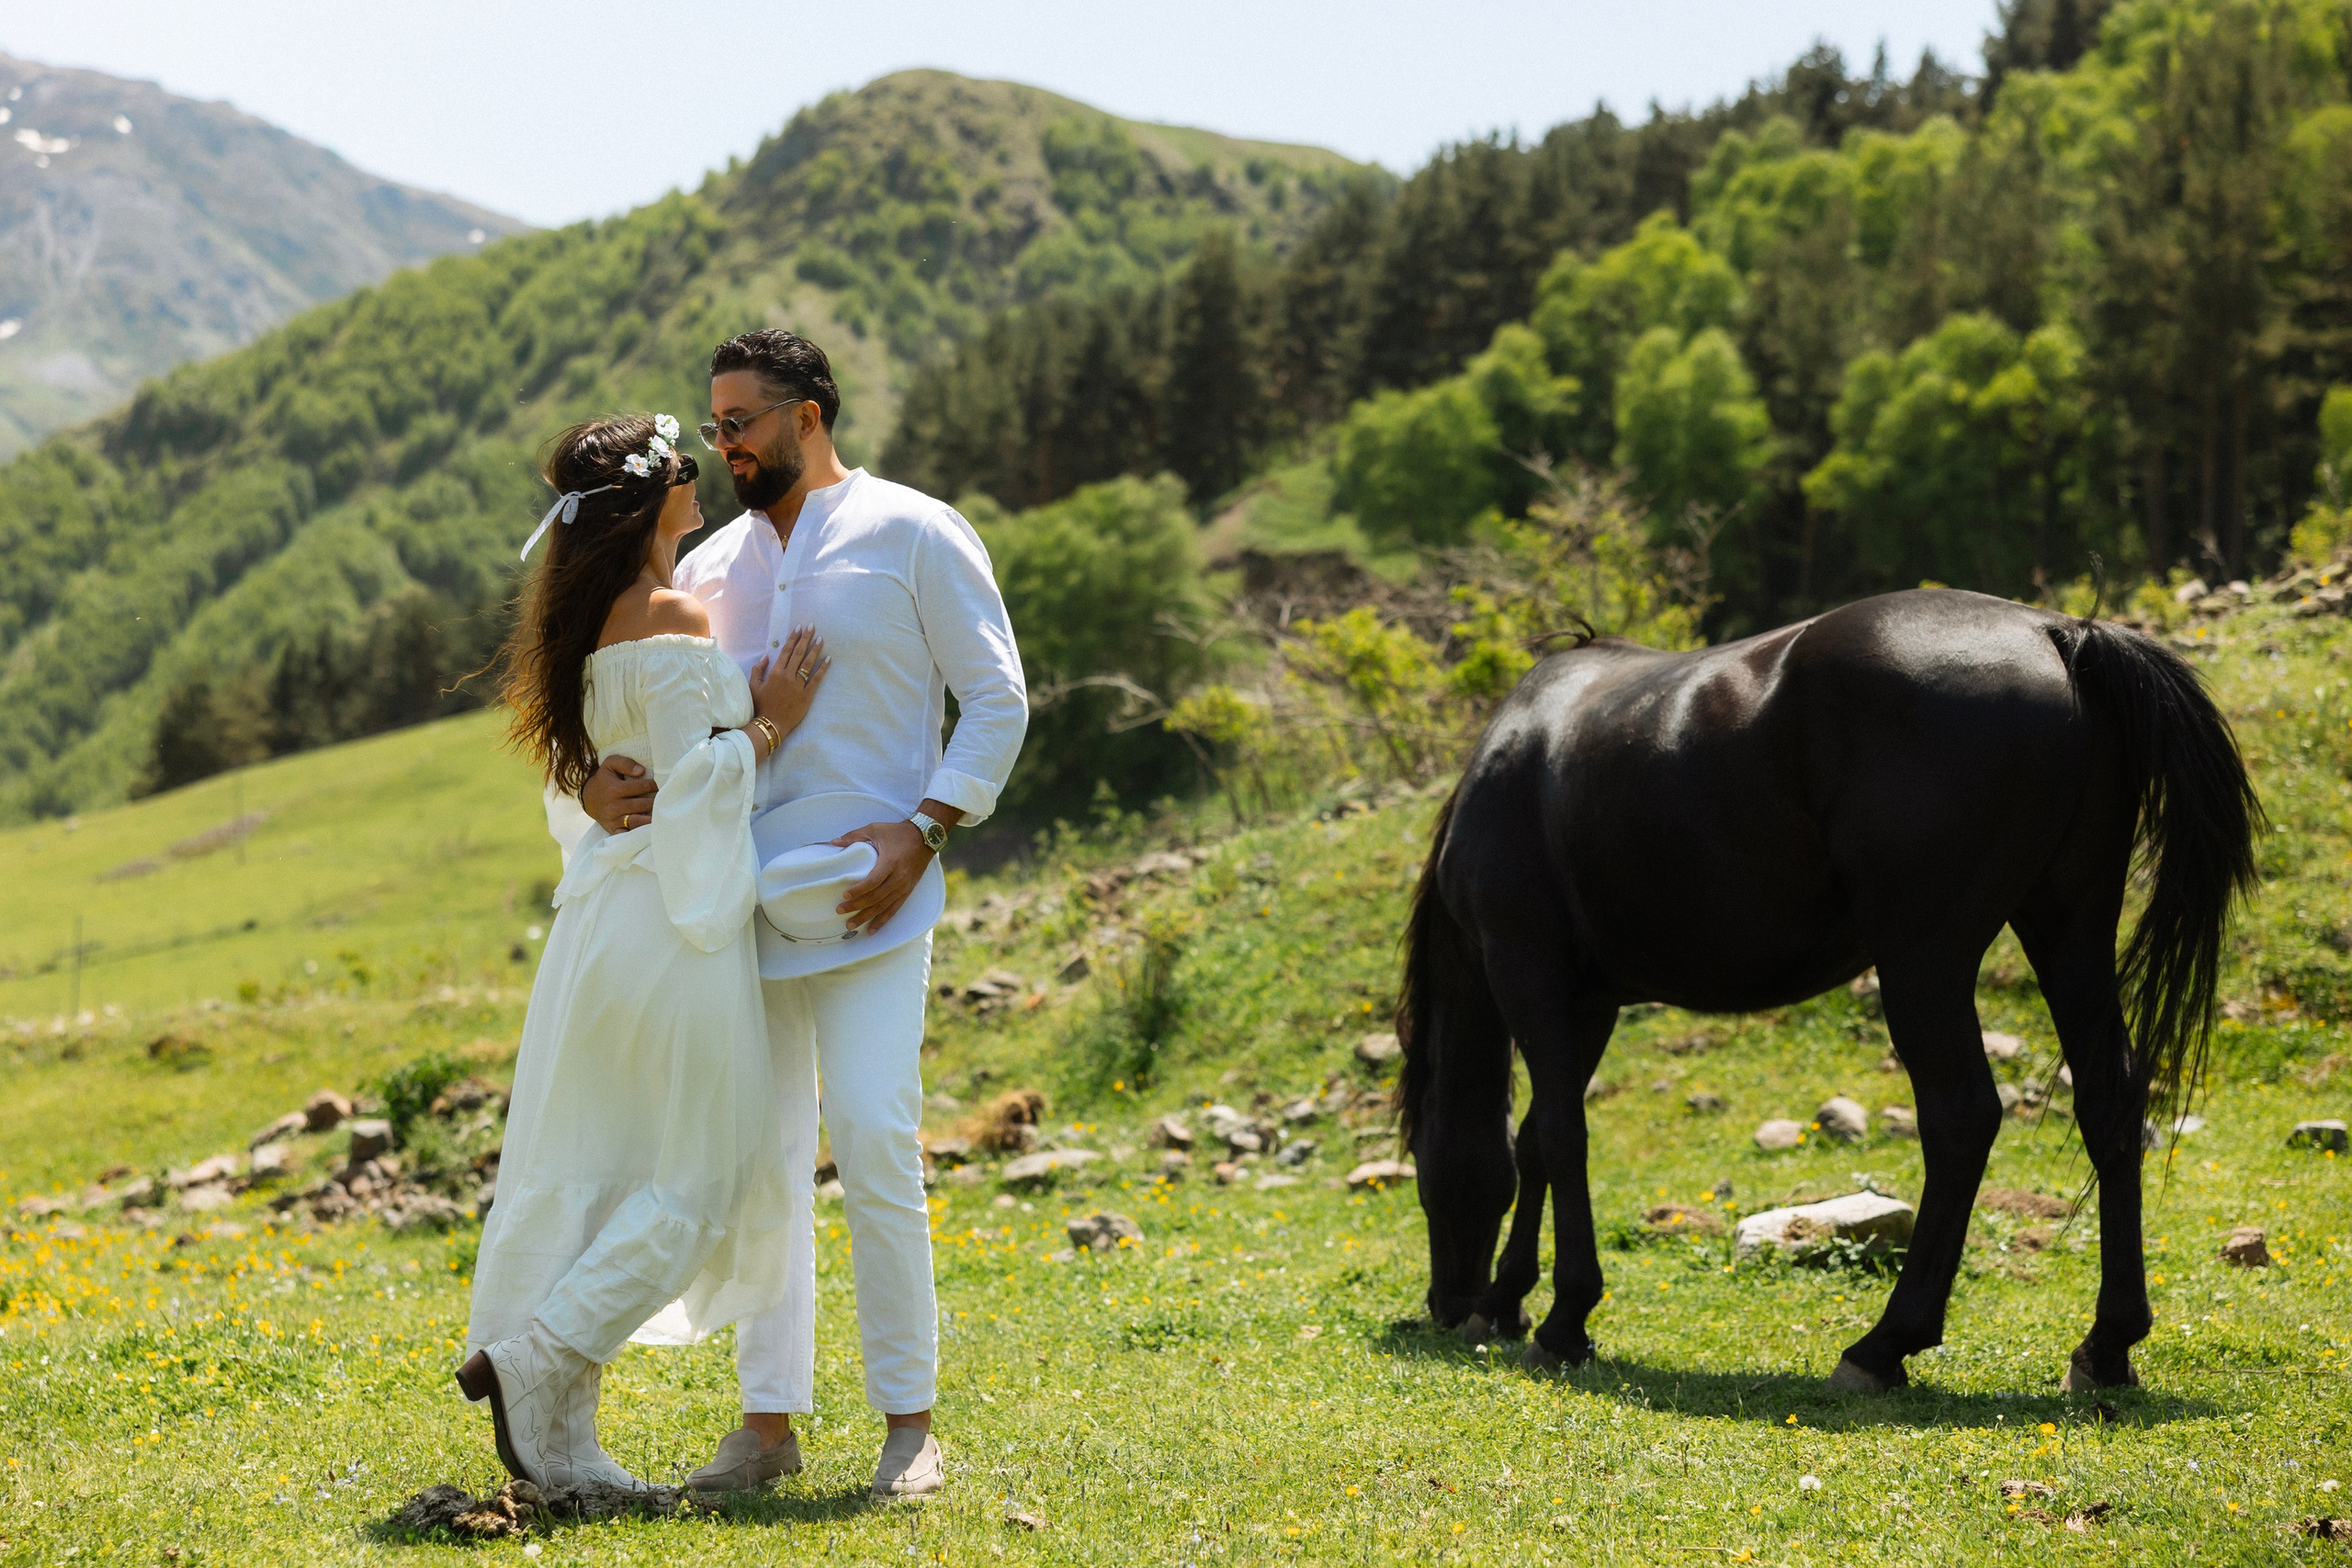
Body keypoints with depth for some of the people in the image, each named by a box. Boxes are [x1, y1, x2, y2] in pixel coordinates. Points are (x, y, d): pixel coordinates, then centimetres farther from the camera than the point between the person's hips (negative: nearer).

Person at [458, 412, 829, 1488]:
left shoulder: (593, 621, 14)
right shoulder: (674, 619, -13)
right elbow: (691, 779, -16)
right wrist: (769, 724, -5)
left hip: (600, 915, 9)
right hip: (671, 920, -9)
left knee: (582, 1178, 7)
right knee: (700, 1179, 0)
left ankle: (556, 1439, 8)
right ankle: (534, 1358, -8)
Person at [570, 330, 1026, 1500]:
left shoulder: (912, 536, 1)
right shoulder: (708, 570, 15)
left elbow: (997, 699, 0)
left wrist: (922, 831, -12)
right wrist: (600, 791, -9)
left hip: (866, 905, -5)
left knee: (874, 1145, -12)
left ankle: (908, 1421, -2)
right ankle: (769, 1421, 12)